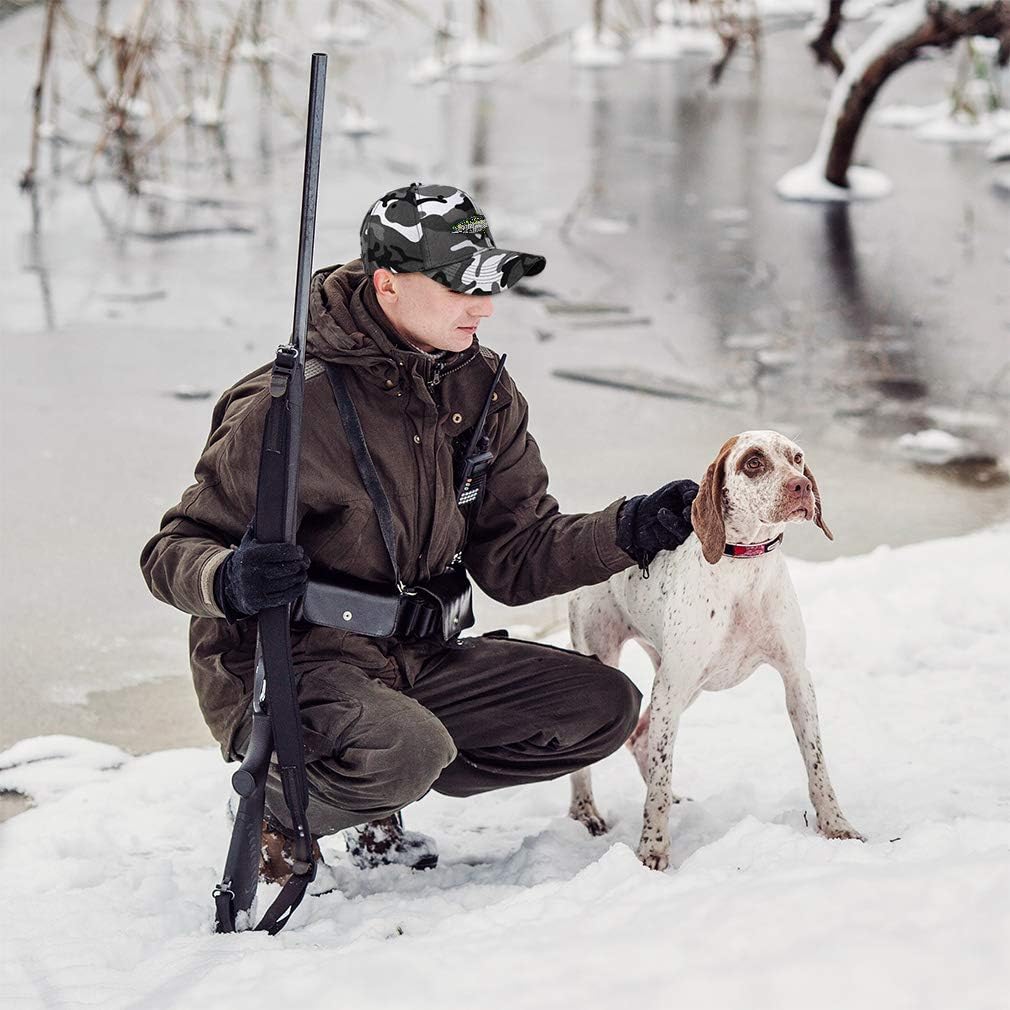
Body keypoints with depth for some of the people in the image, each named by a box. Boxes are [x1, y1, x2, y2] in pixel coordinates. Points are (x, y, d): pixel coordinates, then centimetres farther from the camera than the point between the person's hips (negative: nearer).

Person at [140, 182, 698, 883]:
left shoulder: (482, 391, 3)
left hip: (413, 658, 8)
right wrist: (230, 581, -37)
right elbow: (173, 551, -13)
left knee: (604, 707, 0)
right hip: (282, 665, -7)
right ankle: (276, 804, -2)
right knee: (407, 751, -37)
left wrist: (630, 530, -11)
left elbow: (512, 559, 5)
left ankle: (376, 801, 11)